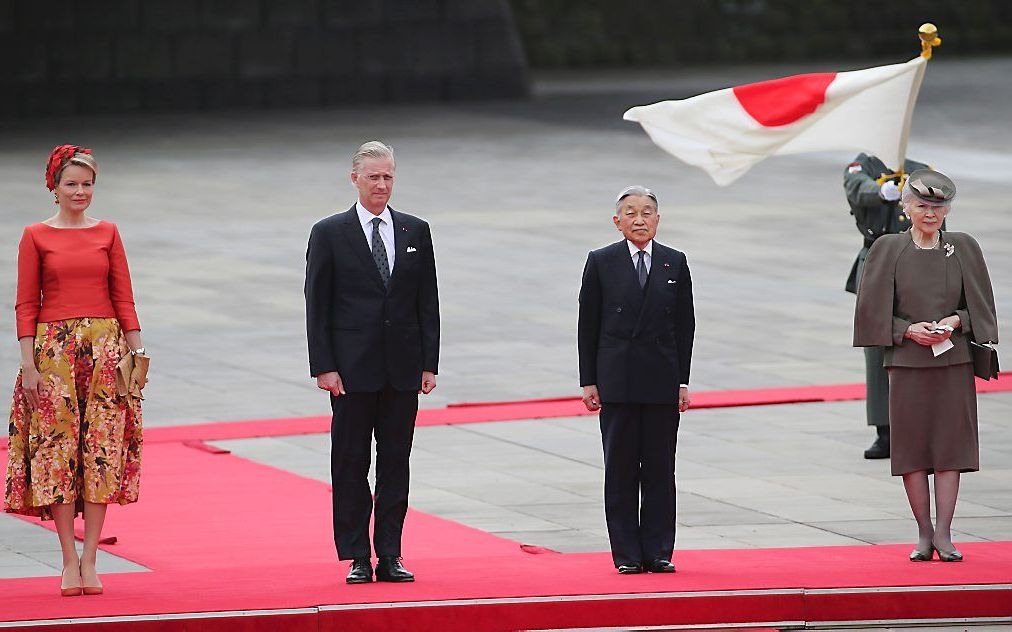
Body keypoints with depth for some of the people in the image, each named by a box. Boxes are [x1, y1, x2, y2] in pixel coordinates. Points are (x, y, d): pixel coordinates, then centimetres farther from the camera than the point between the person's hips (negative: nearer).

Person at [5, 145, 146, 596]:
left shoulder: (107, 233, 8)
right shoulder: (36, 236, 2)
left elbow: (123, 298, 8)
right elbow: (26, 305, 0)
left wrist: (136, 351, 1)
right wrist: (28, 364, -6)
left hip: (104, 351, 2)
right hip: (53, 351, -2)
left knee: (101, 452, -2)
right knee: (58, 450, -3)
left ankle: (89, 560, 2)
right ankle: (69, 563, 0)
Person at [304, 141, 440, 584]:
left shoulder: (415, 232, 8)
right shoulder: (329, 233, 0)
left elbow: (428, 302, 9)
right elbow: (317, 306, -2)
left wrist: (429, 363, 2)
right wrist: (324, 366, -9)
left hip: (403, 368, 3)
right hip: (352, 368, -3)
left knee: (395, 464, 5)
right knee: (351, 465, 1)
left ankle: (390, 556, 9)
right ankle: (357, 559, 5)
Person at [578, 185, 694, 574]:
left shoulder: (674, 264, 7)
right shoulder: (601, 263, 2)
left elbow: (685, 324, 8)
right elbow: (588, 325, 3)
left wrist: (682, 381, 3)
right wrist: (588, 381, -2)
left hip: (663, 381, 1)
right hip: (617, 380, -1)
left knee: (660, 469, 3)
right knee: (620, 469, 1)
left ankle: (658, 552, 8)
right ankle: (627, 555, 5)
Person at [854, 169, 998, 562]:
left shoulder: (964, 249, 5)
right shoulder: (888, 250, 2)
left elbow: (980, 305, 8)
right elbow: (874, 309, 1)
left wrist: (956, 322, -11)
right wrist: (909, 329, -12)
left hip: (954, 360, 1)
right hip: (906, 362, 0)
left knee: (950, 443, -3)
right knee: (911, 445, 0)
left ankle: (943, 534, -1)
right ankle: (924, 534, 8)